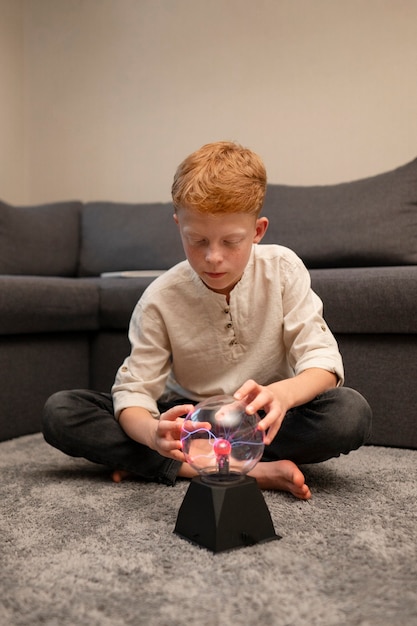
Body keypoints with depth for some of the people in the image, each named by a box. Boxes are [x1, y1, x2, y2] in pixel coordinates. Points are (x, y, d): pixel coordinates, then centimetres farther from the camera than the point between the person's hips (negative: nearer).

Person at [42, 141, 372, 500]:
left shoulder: (283, 269, -13)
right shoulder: (161, 299, -14)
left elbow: (323, 361, -17)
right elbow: (133, 392, -16)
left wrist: (283, 393, -42)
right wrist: (152, 433, -42)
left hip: (262, 421, 0)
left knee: (351, 413, -32)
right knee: (60, 413, -18)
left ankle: (153, 467, -23)